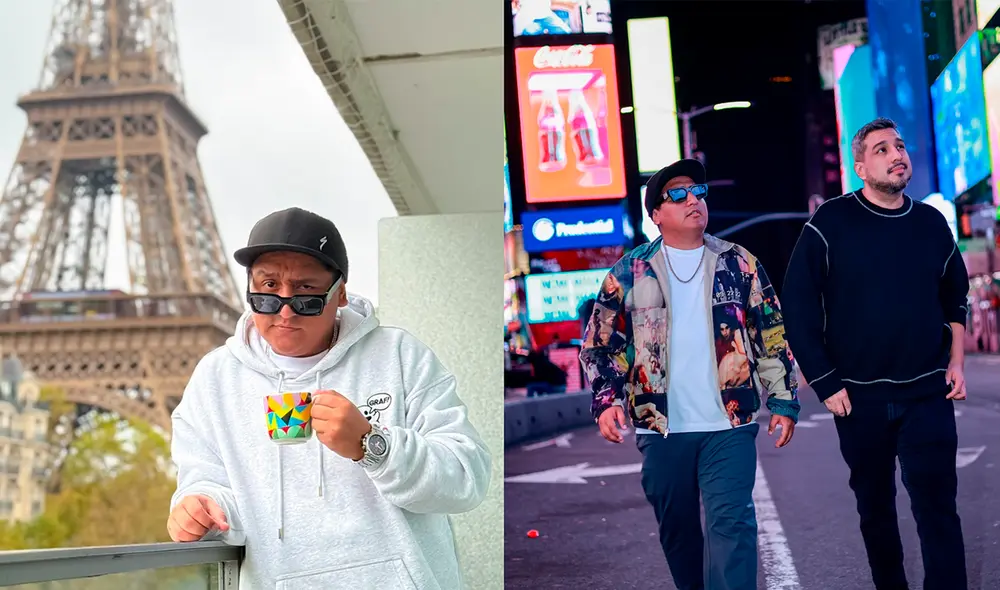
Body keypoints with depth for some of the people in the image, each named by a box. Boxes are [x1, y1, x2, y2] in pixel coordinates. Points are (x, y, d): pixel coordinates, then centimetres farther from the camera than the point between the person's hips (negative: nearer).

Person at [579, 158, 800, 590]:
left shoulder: (738, 264, 5)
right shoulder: (630, 272, 3)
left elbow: (773, 335, 8)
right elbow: (600, 342, 6)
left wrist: (784, 399, 3)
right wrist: (608, 399, -8)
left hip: (730, 425, -1)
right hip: (661, 427, 1)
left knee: (731, 523, -10)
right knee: (676, 529, 12)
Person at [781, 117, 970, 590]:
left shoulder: (931, 223, 5)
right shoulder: (830, 224, -6)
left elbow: (955, 297, 17)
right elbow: (798, 308, -7)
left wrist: (956, 362, 7)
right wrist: (825, 384, -9)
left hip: (928, 394, 1)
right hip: (859, 398, -1)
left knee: (937, 507, -6)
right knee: (875, 506, 12)